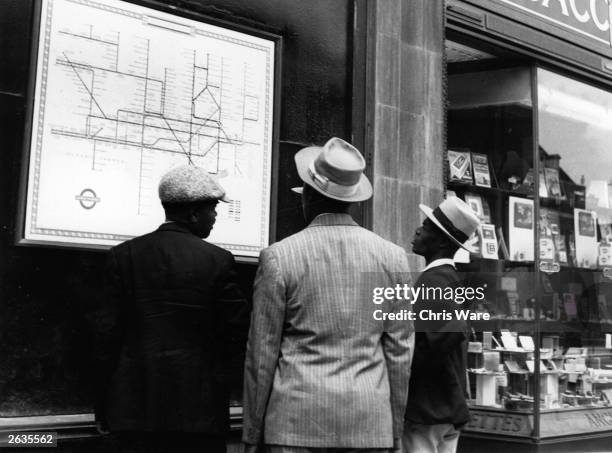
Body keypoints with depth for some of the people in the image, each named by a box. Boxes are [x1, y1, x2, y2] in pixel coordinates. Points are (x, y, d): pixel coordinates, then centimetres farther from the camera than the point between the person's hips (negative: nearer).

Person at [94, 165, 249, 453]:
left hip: (135, 405, 2)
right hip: (199, 403, -2)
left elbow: (109, 332, 0)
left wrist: (103, 407, 8)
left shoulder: (124, 256, -1)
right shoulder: (217, 260, -7)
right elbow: (238, 330, -6)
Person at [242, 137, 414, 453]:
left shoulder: (278, 257, -6)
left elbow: (262, 353, -3)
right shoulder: (392, 256, 2)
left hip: (297, 422, -2)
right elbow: (400, 352, 4)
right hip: (370, 425, 3)